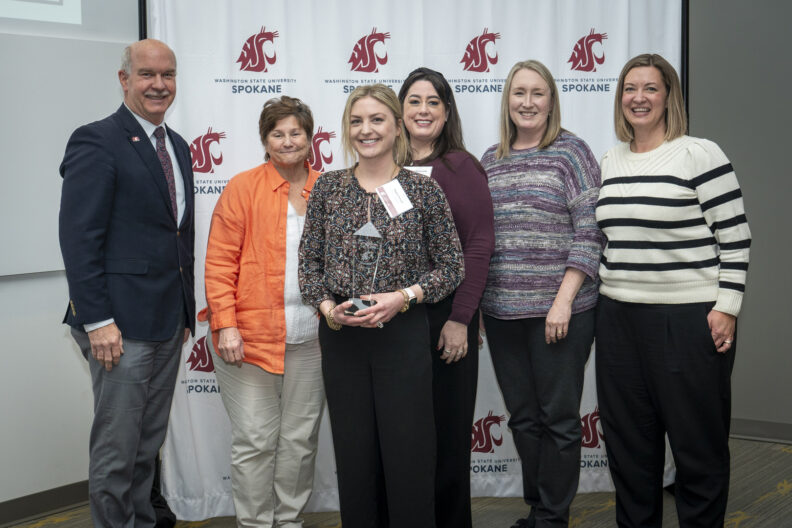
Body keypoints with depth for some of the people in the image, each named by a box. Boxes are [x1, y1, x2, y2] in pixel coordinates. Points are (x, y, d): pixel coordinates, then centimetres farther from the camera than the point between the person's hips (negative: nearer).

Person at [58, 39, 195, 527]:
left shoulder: (178, 147, 15)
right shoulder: (97, 142, -10)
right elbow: (79, 239, -15)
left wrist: (186, 310, 15)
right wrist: (97, 321, -20)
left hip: (168, 322, 8)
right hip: (122, 325, -8)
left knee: (148, 446, 17)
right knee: (116, 450, 1)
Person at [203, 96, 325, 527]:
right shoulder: (242, 188, -1)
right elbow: (220, 262, -4)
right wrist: (225, 325, -12)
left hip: (311, 339, 3)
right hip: (250, 336, -3)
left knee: (301, 439, 11)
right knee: (255, 441, 0)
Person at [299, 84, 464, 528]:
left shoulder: (423, 189, -1)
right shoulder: (329, 188, 6)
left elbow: (452, 266, 0)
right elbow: (309, 261, 8)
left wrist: (402, 297, -13)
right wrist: (327, 306, -9)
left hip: (403, 334, -2)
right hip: (341, 336, 3)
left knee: (408, 455, 0)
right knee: (354, 455, 9)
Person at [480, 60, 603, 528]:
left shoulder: (571, 152, -4)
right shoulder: (491, 160, 12)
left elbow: (590, 233, -9)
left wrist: (564, 300, -15)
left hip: (559, 312, -5)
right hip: (502, 312, 5)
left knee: (558, 418, 4)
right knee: (523, 417, 13)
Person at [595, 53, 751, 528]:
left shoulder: (700, 155, -7)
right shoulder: (609, 163, 11)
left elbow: (735, 237, -8)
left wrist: (726, 307, -13)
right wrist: (598, 294, 16)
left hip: (689, 319, -6)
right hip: (620, 318, 6)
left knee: (697, 442, 3)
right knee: (628, 440, 12)